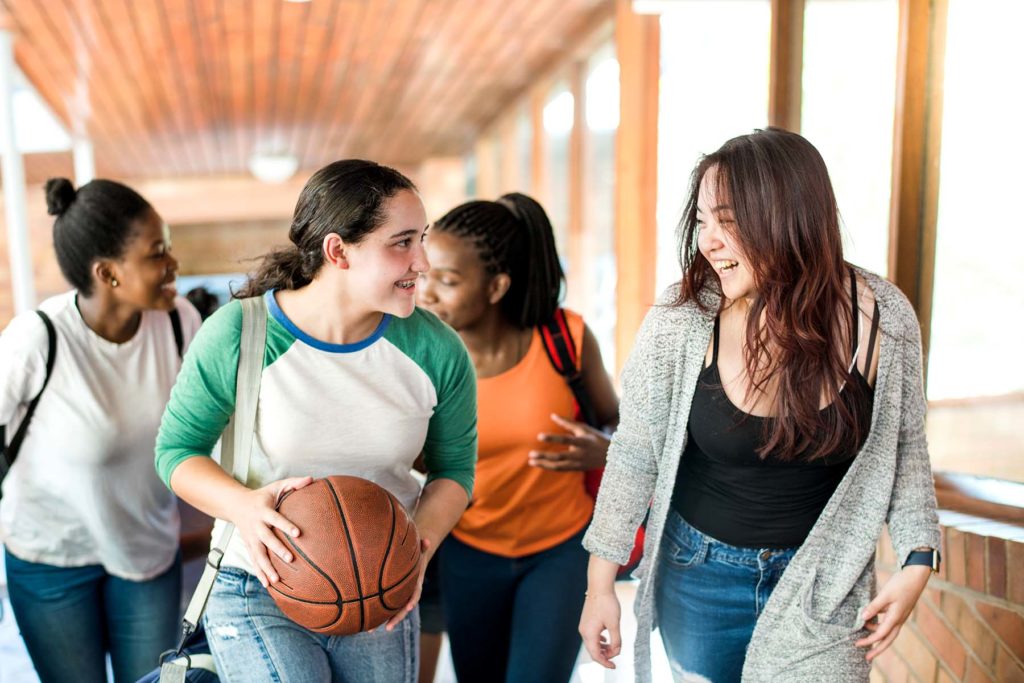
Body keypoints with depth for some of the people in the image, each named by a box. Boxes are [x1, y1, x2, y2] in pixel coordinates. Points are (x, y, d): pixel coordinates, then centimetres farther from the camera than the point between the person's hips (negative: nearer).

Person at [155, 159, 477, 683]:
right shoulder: (235, 336, -17)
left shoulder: (436, 350, -11)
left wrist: (420, 545, -17)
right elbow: (176, 449, -6)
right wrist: (242, 505, -25)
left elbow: (454, 467, 1)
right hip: (259, 591, -3)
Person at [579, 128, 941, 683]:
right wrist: (600, 585, -7)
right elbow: (633, 455, -10)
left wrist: (917, 561, -6)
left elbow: (905, 447, 1)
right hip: (700, 572, 0)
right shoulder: (680, 320, -19)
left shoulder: (882, 318, -15)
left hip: (824, 581, 0)